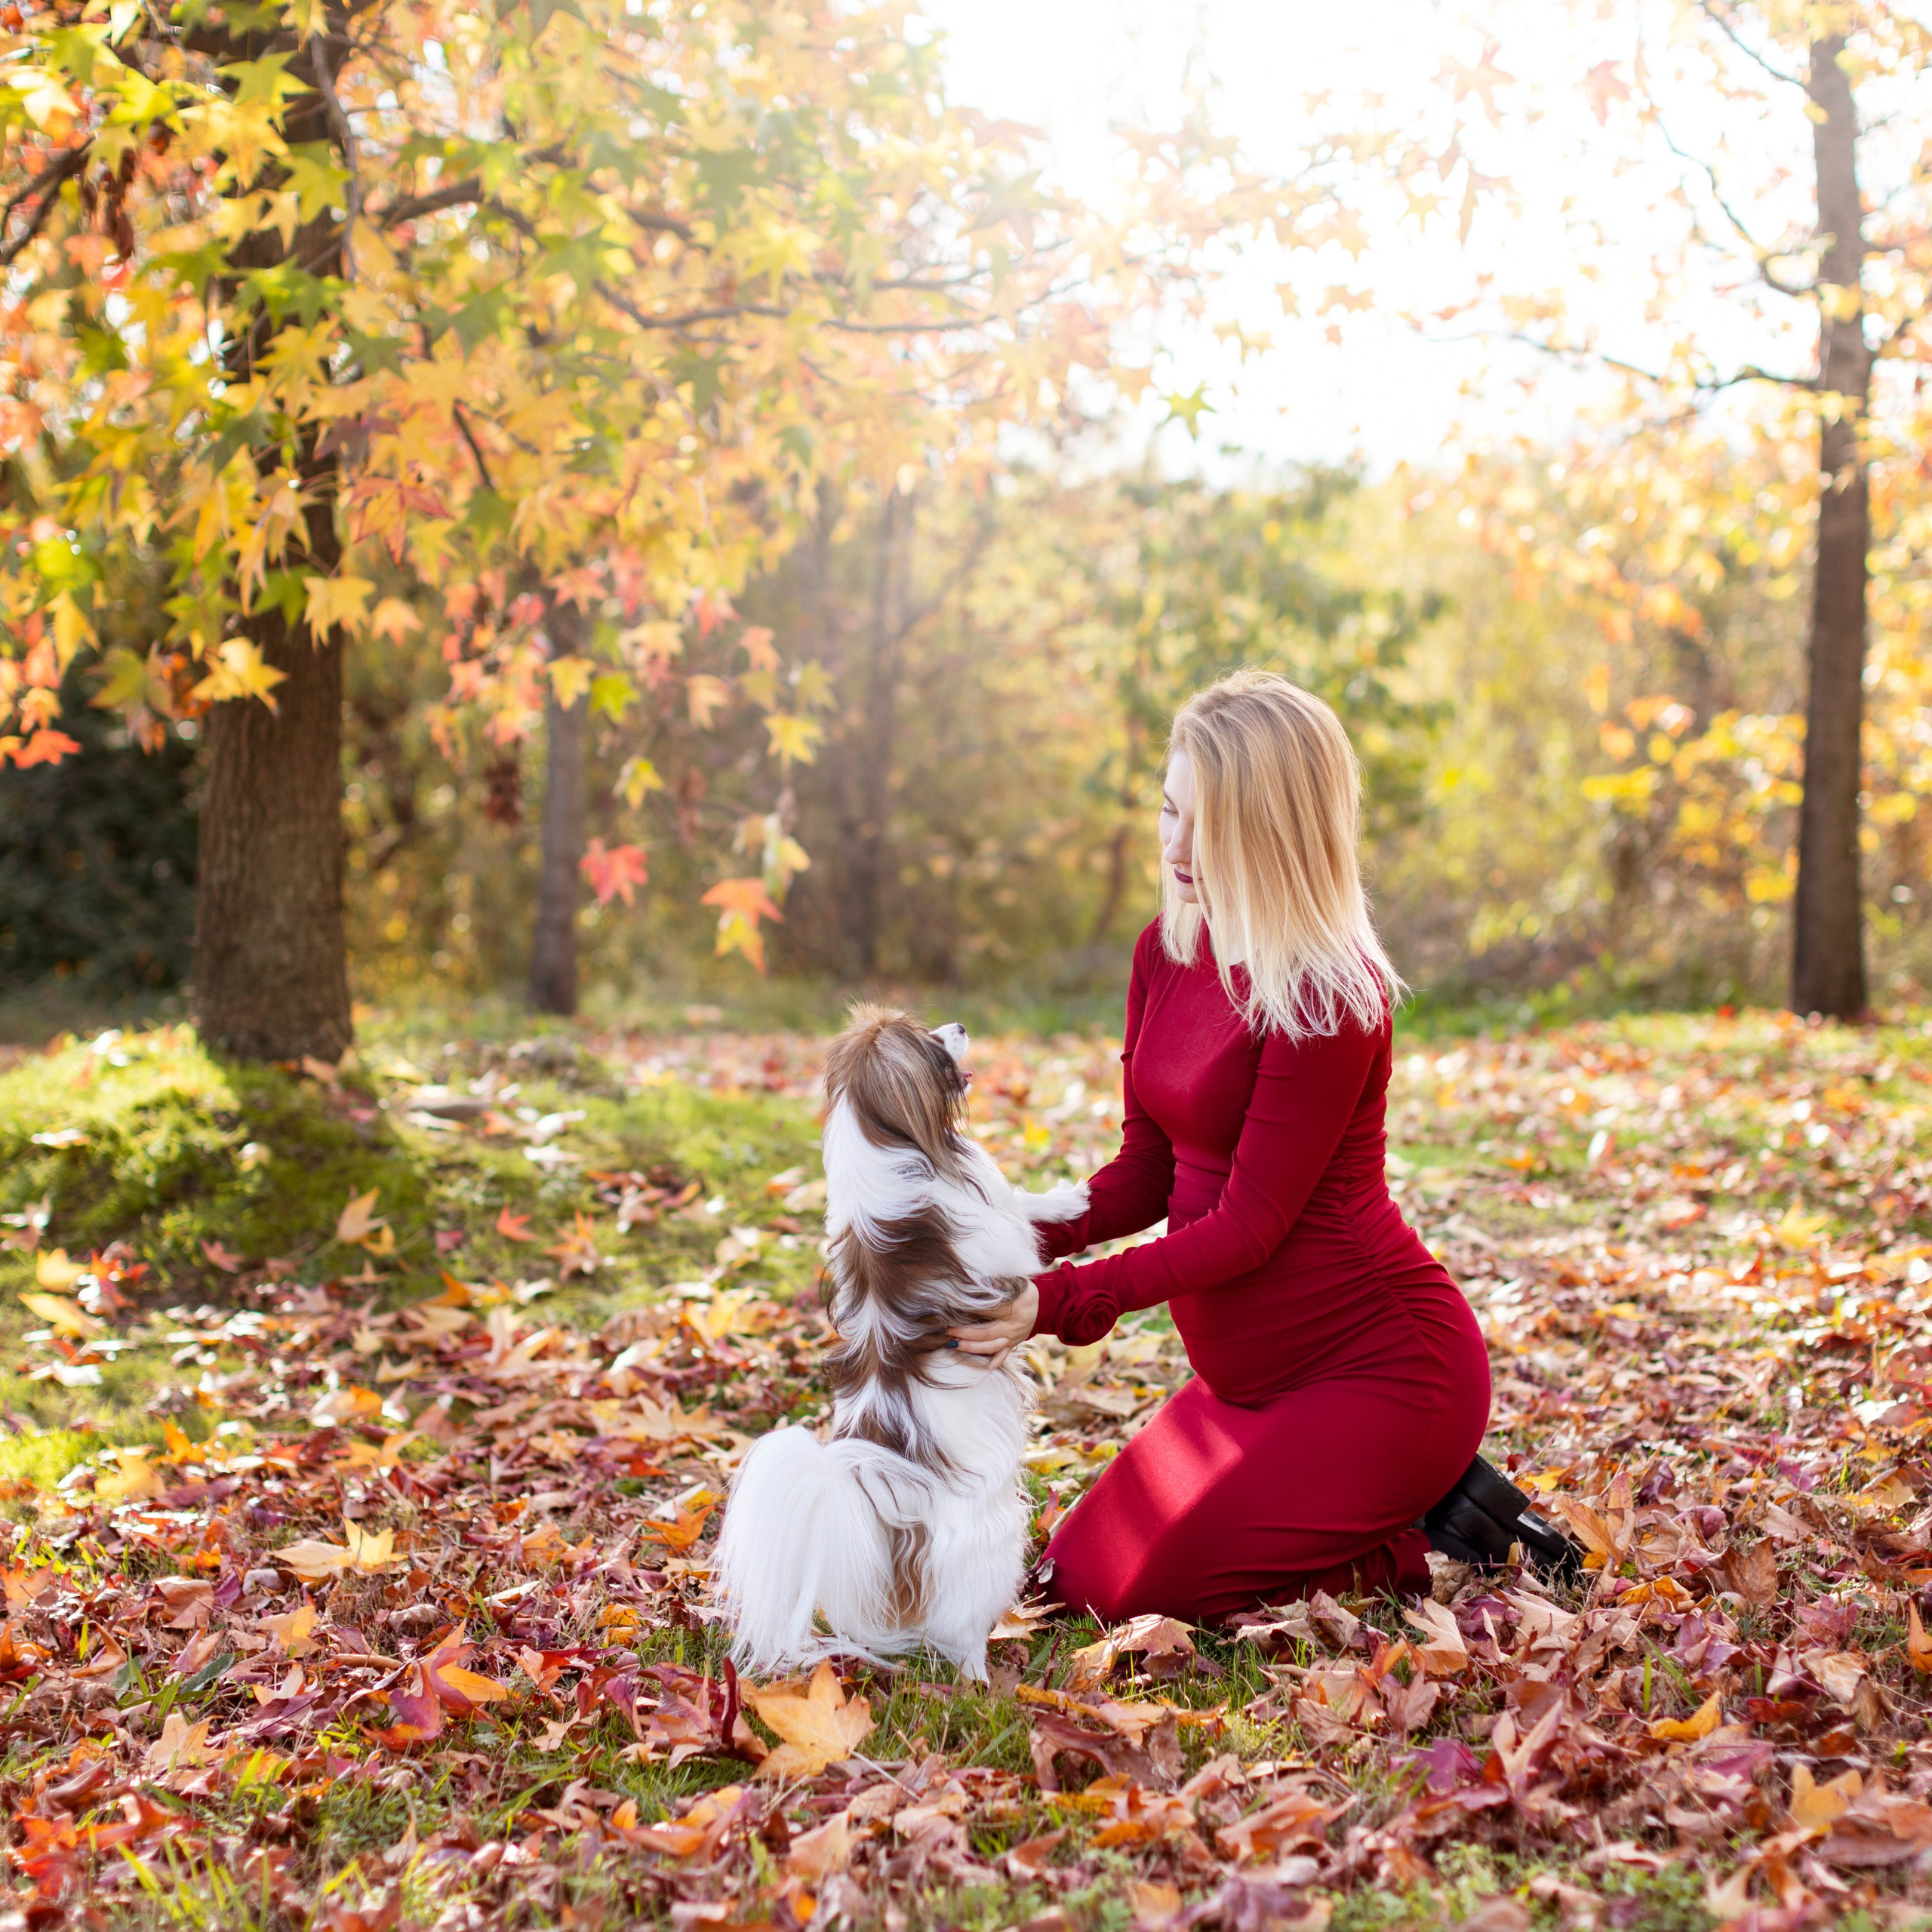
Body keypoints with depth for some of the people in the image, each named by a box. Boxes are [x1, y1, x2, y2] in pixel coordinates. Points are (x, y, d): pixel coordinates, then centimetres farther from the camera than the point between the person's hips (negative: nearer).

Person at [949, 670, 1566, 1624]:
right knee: (1077, 1571, 9)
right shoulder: (1167, 949, 2)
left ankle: (1423, 1540, 4)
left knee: (1126, 1589, -14)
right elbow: (1148, 1169, 5)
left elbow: (1250, 1224, -22)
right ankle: (1400, 1501, 18)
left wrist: (1062, 1300, -27)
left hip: (1380, 1367, -8)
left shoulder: (1330, 996, -23)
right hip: (1245, 1377, 8)